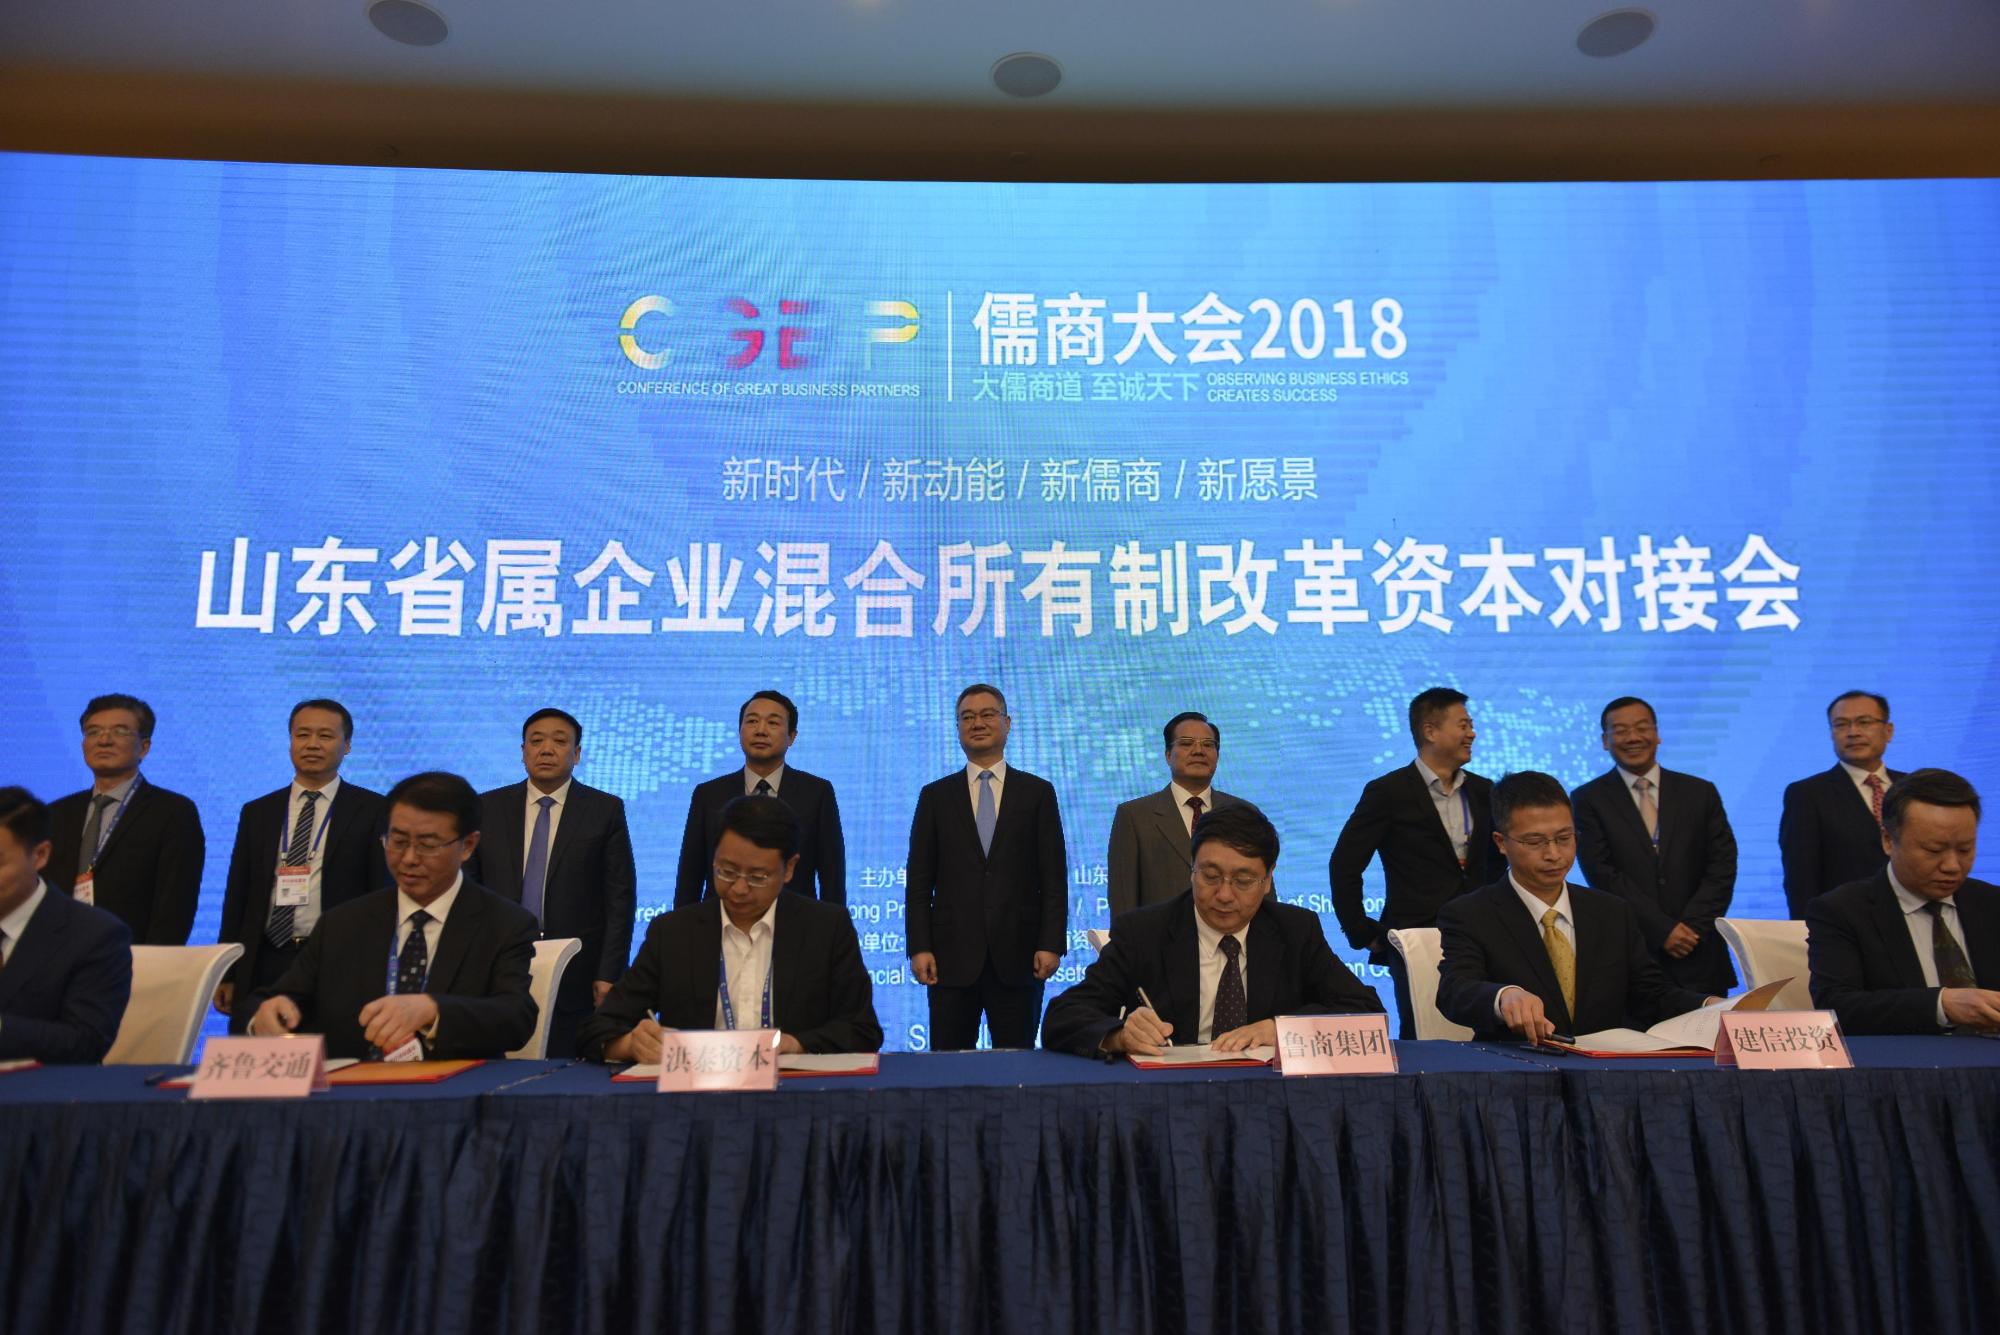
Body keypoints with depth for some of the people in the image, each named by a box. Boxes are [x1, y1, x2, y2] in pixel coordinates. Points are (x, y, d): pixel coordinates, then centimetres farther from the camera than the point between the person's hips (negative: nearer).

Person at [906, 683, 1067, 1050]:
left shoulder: (1037, 793, 7)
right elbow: (919, 880, 6)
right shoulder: (935, 796, 9)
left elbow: (1054, 876, 3)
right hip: (952, 955, 1)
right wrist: (919, 947, -3)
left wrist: (1051, 944, -5)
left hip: (1018, 955, 0)